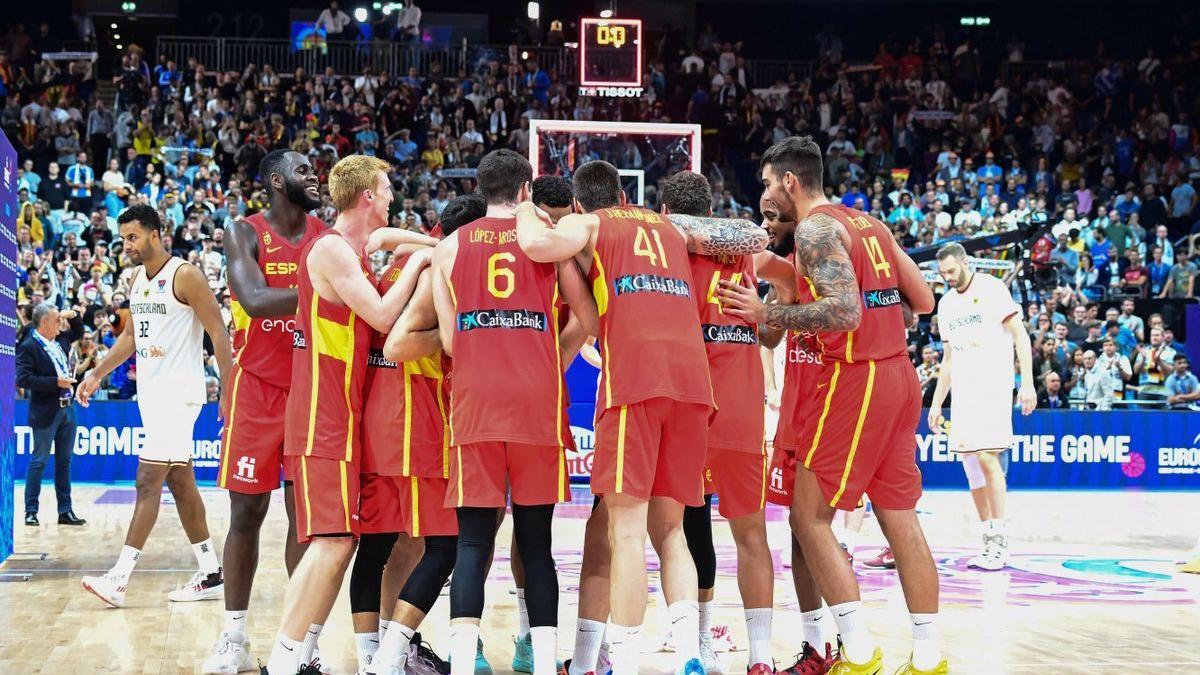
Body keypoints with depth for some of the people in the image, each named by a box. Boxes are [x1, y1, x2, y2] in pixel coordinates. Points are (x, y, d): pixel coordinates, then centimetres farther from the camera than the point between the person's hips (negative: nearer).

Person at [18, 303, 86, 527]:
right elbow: (23, 379, -21)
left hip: (67, 409, 7)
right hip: (46, 412, -7)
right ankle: (31, 511, 6)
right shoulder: (28, 347, -11)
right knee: (39, 461, -1)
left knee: (64, 461, 10)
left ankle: (65, 511, 16)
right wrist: (56, 382, -22)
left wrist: (74, 316, 11)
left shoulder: (61, 340, 10)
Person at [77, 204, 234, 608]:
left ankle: (120, 578, -14)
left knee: (149, 480, -12)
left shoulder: (185, 276, -12)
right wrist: (96, 375, 17)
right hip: (151, 390, 9)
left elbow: (218, 334, -13)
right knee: (180, 482, 10)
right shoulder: (137, 279, 12)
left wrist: (230, 392, -17)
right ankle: (210, 574, 16)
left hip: (179, 392, -9)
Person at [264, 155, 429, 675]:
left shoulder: (354, 251, 18)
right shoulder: (331, 248, -13)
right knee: (332, 541, -15)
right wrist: (418, 262, -7)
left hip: (343, 413, 10)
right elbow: (383, 316, -18)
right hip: (324, 417, -10)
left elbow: (374, 317, 20)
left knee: (342, 539, 11)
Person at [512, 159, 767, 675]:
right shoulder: (671, 226, 27)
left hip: (633, 378, -5)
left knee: (626, 526, -5)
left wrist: (525, 211, 13)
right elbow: (755, 239, 28)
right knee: (667, 527, 11)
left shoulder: (586, 224, 13)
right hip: (692, 381, 5)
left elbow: (537, 245, -8)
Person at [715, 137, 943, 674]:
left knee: (809, 514, -2)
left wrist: (765, 314, -16)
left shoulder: (815, 228, -9)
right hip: (899, 373, 9)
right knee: (900, 516, 11)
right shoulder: (869, 224, 16)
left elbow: (844, 311, -22)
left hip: (855, 375, -9)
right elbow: (923, 301, 16)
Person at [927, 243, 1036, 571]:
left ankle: (1000, 541, -14)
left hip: (992, 384, -7)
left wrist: (1027, 383, -16)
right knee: (971, 464, 2)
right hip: (962, 390, 7)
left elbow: (1020, 336, -7)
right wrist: (936, 402, 18)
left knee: (986, 455, -18)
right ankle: (989, 544, 7)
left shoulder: (991, 288, -4)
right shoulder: (946, 303, 17)